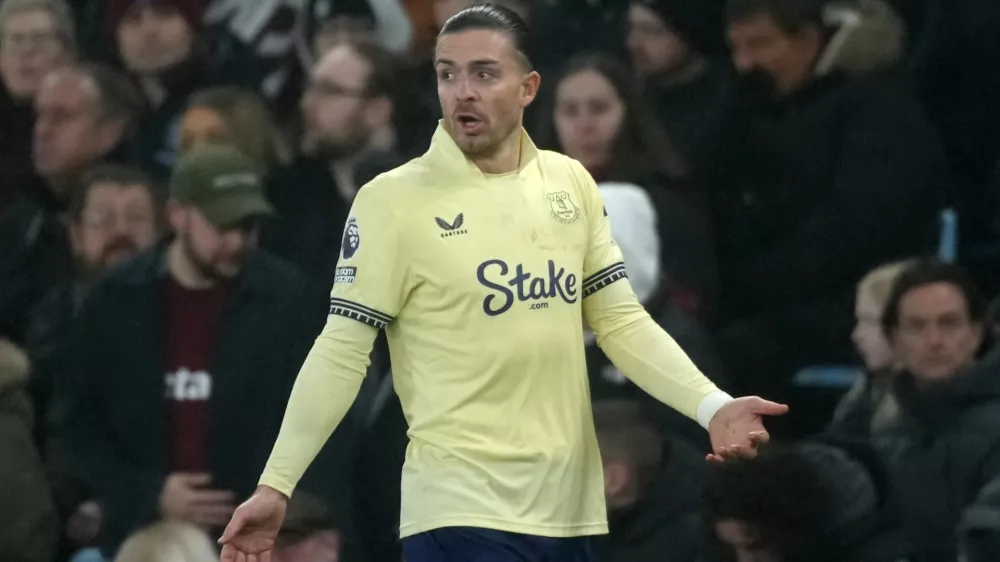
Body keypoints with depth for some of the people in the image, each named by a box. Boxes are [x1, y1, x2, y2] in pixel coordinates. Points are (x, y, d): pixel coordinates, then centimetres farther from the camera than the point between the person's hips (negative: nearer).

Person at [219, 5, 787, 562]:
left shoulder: (572, 184, 8)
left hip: (568, 505, 5)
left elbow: (622, 320, 12)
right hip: (462, 512, -5)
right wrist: (276, 485, -12)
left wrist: (712, 407, -2)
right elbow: (342, 352, -6)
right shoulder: (392, 200, -6)